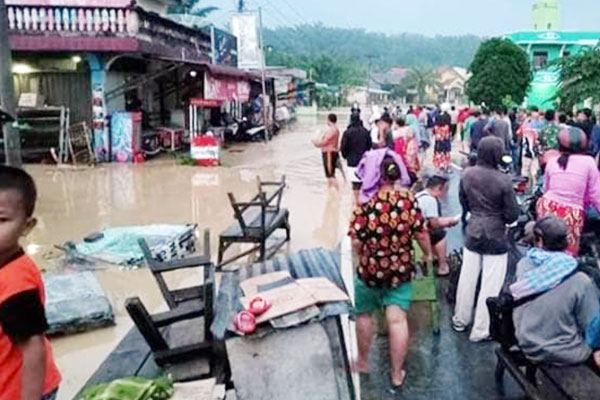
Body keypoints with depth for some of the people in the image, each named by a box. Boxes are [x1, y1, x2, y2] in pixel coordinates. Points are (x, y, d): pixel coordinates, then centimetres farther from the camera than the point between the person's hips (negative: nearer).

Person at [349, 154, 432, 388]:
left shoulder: (366, 203, -18)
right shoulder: (409, 199, -9)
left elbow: (356, 242, -16)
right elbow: (421, 234, -3)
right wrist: (428, 254, 16)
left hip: (370, 269, -2)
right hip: (401, 269, 2)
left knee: (364, 314, 20)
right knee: (397, 319, 8)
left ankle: (363, 362, 38)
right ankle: (397, 374, 19)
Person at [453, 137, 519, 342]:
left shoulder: (467, 174, -5)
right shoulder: (503, 180, -19)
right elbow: (512, 215, -12)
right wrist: (499, 214, 8)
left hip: (473, 233, 5)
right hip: (495, 238, -5)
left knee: (467, 279, 17)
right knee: (490, 285, 6)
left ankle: (460, 320, 32)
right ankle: (480, 331, 15)